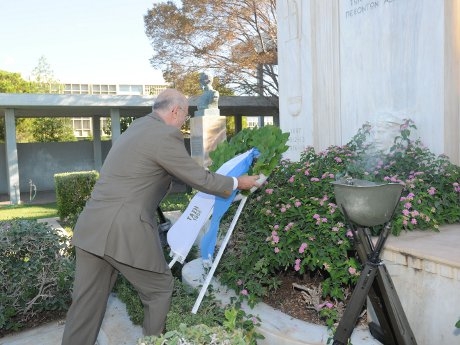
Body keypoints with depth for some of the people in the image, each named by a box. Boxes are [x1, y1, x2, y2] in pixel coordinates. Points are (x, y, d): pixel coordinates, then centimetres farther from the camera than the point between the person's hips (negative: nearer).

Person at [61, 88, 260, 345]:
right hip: (124, 231, -9)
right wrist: (237, 183, 11)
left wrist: (198, 170, 42)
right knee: (160, 289, 12)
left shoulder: (138, 127, 18)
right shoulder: (165, 135, -10)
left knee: (87, 301, 15)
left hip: (92, 227, 9)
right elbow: (200, 180, -4)